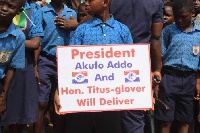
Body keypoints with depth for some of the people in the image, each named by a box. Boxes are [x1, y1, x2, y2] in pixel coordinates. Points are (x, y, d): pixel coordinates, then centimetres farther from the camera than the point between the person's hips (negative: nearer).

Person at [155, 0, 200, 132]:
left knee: (185, 120, 8)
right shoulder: (168, 30, 2)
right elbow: (159, 56, 2)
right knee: (165, 120, 0)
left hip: (189, 79, 2)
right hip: (169, 77, -2)